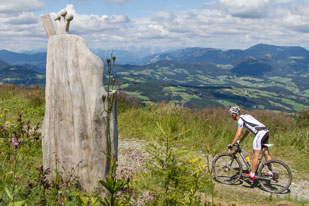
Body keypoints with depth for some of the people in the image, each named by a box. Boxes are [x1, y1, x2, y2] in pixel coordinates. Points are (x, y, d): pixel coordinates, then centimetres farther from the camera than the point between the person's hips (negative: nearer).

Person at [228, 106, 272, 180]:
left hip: (260, 133, -9)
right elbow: (247, 131, 30)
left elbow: (238, 134, -11)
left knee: (255, 155, -4)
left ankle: (252, 175, 0)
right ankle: (270, 172, 22)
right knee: (266, 153, 15)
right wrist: (240, 141, 31)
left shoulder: (240, 119, -4)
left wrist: (231, 145, -6)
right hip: (265, 131, 9)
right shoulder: (246, 116, 24)